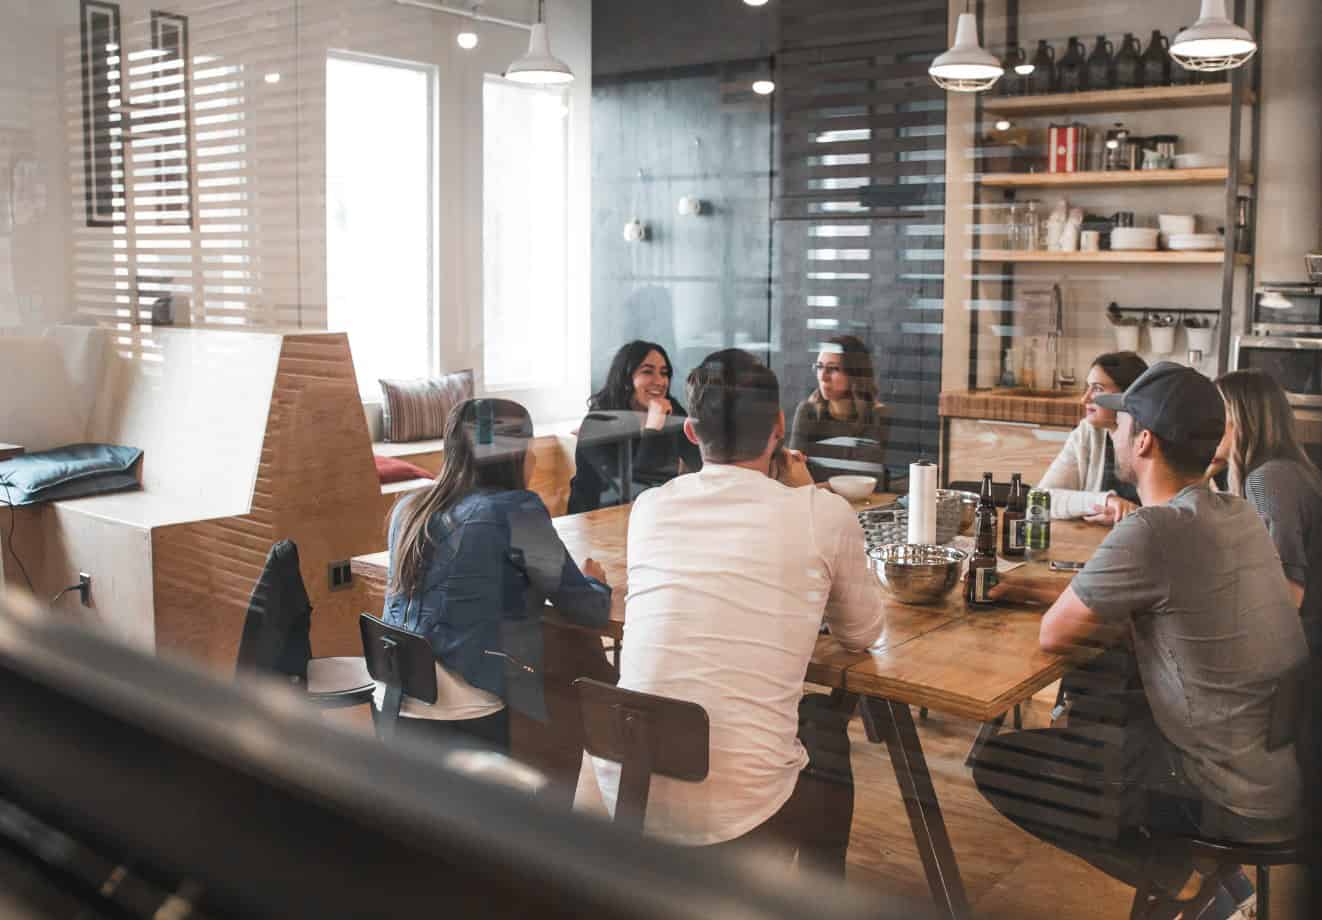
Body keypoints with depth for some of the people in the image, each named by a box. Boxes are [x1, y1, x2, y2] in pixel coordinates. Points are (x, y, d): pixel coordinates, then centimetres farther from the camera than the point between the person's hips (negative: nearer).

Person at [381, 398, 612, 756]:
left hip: (392, 705, 6)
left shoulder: (409, 510, 8)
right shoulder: (515, 510, -11)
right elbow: (589, 610, -5)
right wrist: (595, 582, 16)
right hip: (465, 721, -6)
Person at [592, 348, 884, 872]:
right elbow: (862, 634, 11)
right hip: (738, 815, -3)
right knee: (826, 725, 29)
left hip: (624, 796, 4)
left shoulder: (650, 508, 4)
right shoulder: (824, 514, -6)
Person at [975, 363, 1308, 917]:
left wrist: (1126, 630, 4)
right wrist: (1044, 591, 12)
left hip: (1238, 798, -8)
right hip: (1288, 768, 8)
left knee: (995, 766, -3)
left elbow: (1055, 634, -14)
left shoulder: (1153, 532, -25)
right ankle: (1212, 871, 21)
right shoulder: (1238, 515, 2)